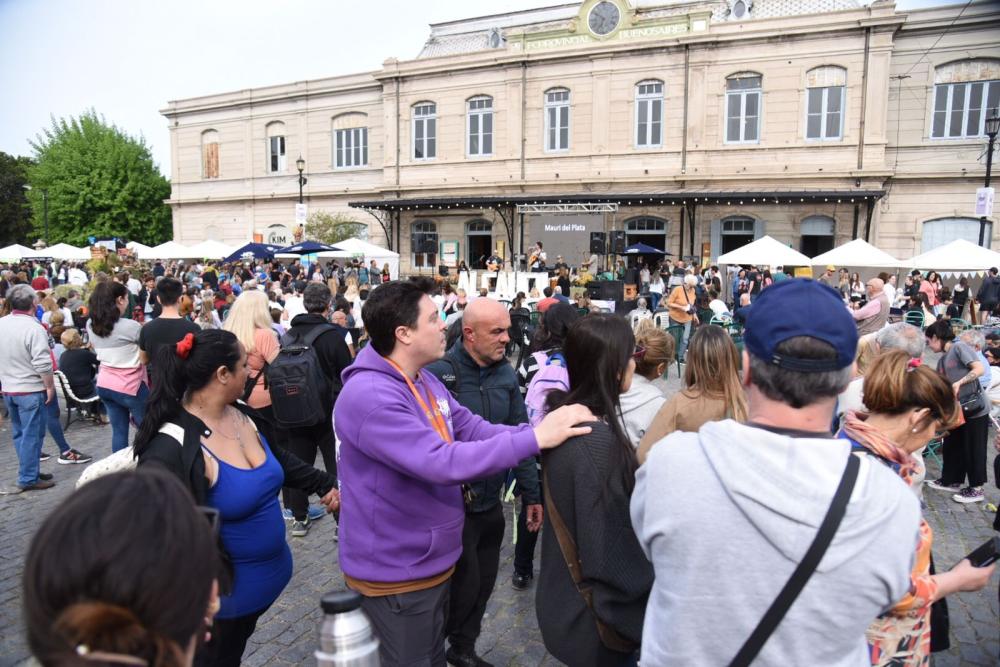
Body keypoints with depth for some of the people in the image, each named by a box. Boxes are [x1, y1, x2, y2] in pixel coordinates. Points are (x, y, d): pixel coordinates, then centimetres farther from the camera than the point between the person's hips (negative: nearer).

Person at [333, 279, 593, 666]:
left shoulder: (426, 382, 4)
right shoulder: (368, 395, -29)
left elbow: (476, 431, 0)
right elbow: (443, 463, -35)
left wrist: (542, 429, -15)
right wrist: (534, 438, -33)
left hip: (432, 560, 9)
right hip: (396, 572, -9)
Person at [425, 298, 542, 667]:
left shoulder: (506, 374, 0)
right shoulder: (437, 373, -18)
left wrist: (531, 494, 7)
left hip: (491, 502, 5)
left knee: (483, 584, 17)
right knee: (464, 584, 6)